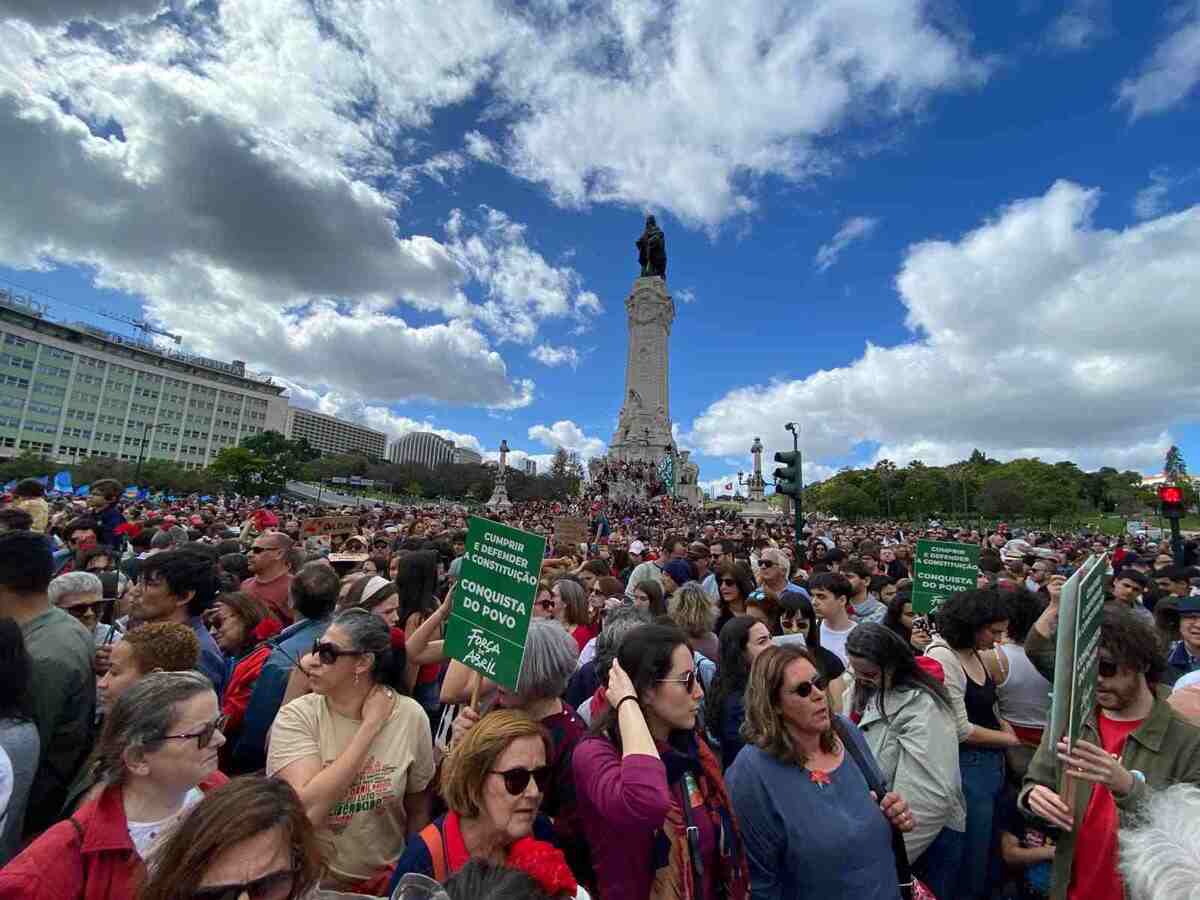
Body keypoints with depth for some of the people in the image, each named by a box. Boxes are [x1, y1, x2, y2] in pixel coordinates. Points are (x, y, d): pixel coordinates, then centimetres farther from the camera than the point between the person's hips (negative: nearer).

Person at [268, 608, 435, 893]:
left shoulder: (410, 716, -11)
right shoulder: (297, 717, -13)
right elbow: (306, 810, -24)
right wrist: (370, 727, -23)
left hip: (386, 880, 1)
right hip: (309, 881, 0)